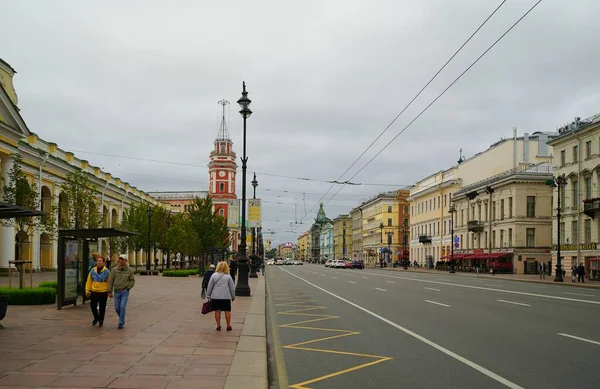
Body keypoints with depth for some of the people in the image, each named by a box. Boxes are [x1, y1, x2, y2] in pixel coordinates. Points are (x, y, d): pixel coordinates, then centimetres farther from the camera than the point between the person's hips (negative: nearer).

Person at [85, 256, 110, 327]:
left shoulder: (106, 271, -4)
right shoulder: (92, 270, 3)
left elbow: (109, 282, -2)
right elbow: (89, 281, 7)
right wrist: (87, 290, 2)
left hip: (103, 292, -3)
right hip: (94, 292, 3)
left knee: (102, 307, 5)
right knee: (93, 306, 7)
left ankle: (101, 320, 22)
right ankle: (96, 318, 31)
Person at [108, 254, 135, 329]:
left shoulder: (129, 270, -2)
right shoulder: (114, 270, 1)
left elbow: (132, 280, 4)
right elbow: (110, 281, 2)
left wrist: (128, 288, -6)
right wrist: (110, 291, -1)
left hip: (125, 292, -2)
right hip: (117, 292, 3)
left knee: (122, 307, -12)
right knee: (117, 308, 7)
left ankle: (121, 323, -4)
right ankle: (122, 319, 31)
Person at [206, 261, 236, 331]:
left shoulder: (214, 275, -2)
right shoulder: (228, 277, -3)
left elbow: (209, 286, 2)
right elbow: (232, 288, 3)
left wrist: (208, 295, 13)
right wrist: (233, 296, 15)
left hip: (215, 296, 1)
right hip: (226, 296, -1)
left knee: (217, 311, 8)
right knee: (227, 311, 7)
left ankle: (218, 325, 11)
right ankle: (228, 326, 10)